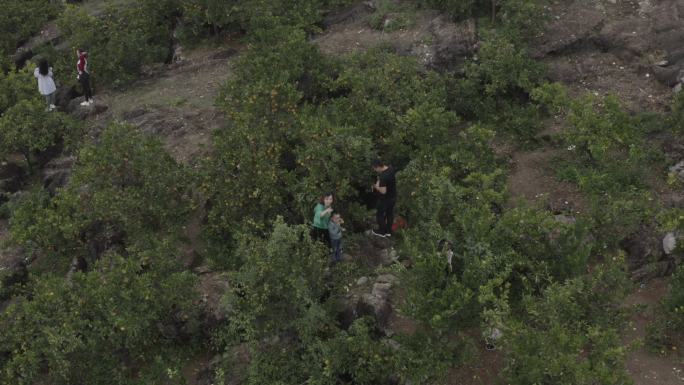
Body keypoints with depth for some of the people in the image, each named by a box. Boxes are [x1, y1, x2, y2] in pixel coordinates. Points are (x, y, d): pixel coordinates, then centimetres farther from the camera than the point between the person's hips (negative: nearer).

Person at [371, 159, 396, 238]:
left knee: (380, 215, 16)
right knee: (390, 213, 23)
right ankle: (388, 231, 39)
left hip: (385, 199, -8)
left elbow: (383, 191, -32)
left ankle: (382, 232, 32)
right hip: (393, 197, 8)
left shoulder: (383, 176, -34)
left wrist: (377, 187, -15)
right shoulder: (391, 168, -8)